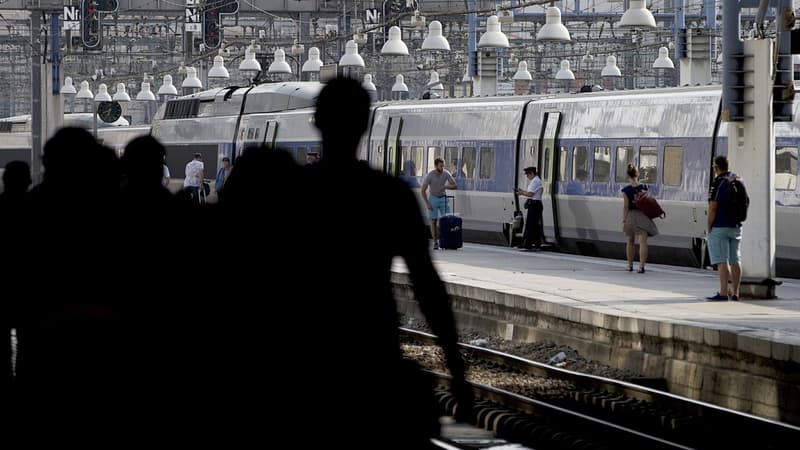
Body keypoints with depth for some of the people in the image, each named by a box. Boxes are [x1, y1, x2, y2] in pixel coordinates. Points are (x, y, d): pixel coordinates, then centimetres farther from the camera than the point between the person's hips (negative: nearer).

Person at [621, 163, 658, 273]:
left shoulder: (626, 190, -9)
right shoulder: (644, 187, -5)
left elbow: (625, 206, -10)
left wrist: (624, 220, -6)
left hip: (631, 216, 0)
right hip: (642, 215, 0)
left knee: (630, 241, 17)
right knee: (643, 241, -5)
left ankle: (630, 265, 25)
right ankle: (641, 266, -17)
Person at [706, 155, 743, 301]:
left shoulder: (718, 182, -14)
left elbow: (713, 207, -16)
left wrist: (709, 227, -9)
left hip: (720, 227, -7)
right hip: (736, 226, 7)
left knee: (722, 261, -7)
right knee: (735, 260, 8)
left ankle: (723, 293, -10)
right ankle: (735, 293, 10)